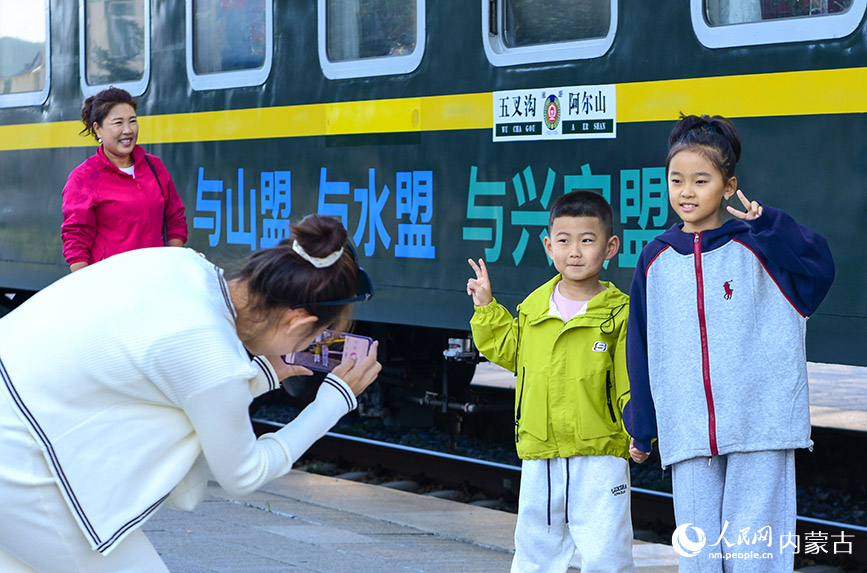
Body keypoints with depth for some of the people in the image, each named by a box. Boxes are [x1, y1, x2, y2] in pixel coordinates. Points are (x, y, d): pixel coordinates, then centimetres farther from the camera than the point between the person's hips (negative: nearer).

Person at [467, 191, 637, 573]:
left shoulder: (619, 314, -6)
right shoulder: (533, 308, 7)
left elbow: (634, 384, -6)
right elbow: (509, 351, 20)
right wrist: (486, 309, 13)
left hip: (599, 457, -4)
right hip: (539, 458, 5)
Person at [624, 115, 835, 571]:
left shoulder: (752, 247, 0)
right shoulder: (656, 260, 8)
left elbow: (818, 269, -16)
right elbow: (641, 347, 14)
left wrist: (766, 222, -22)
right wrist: (641, 426, 16)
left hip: (759, 426, -3)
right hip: (686, 432, 3)